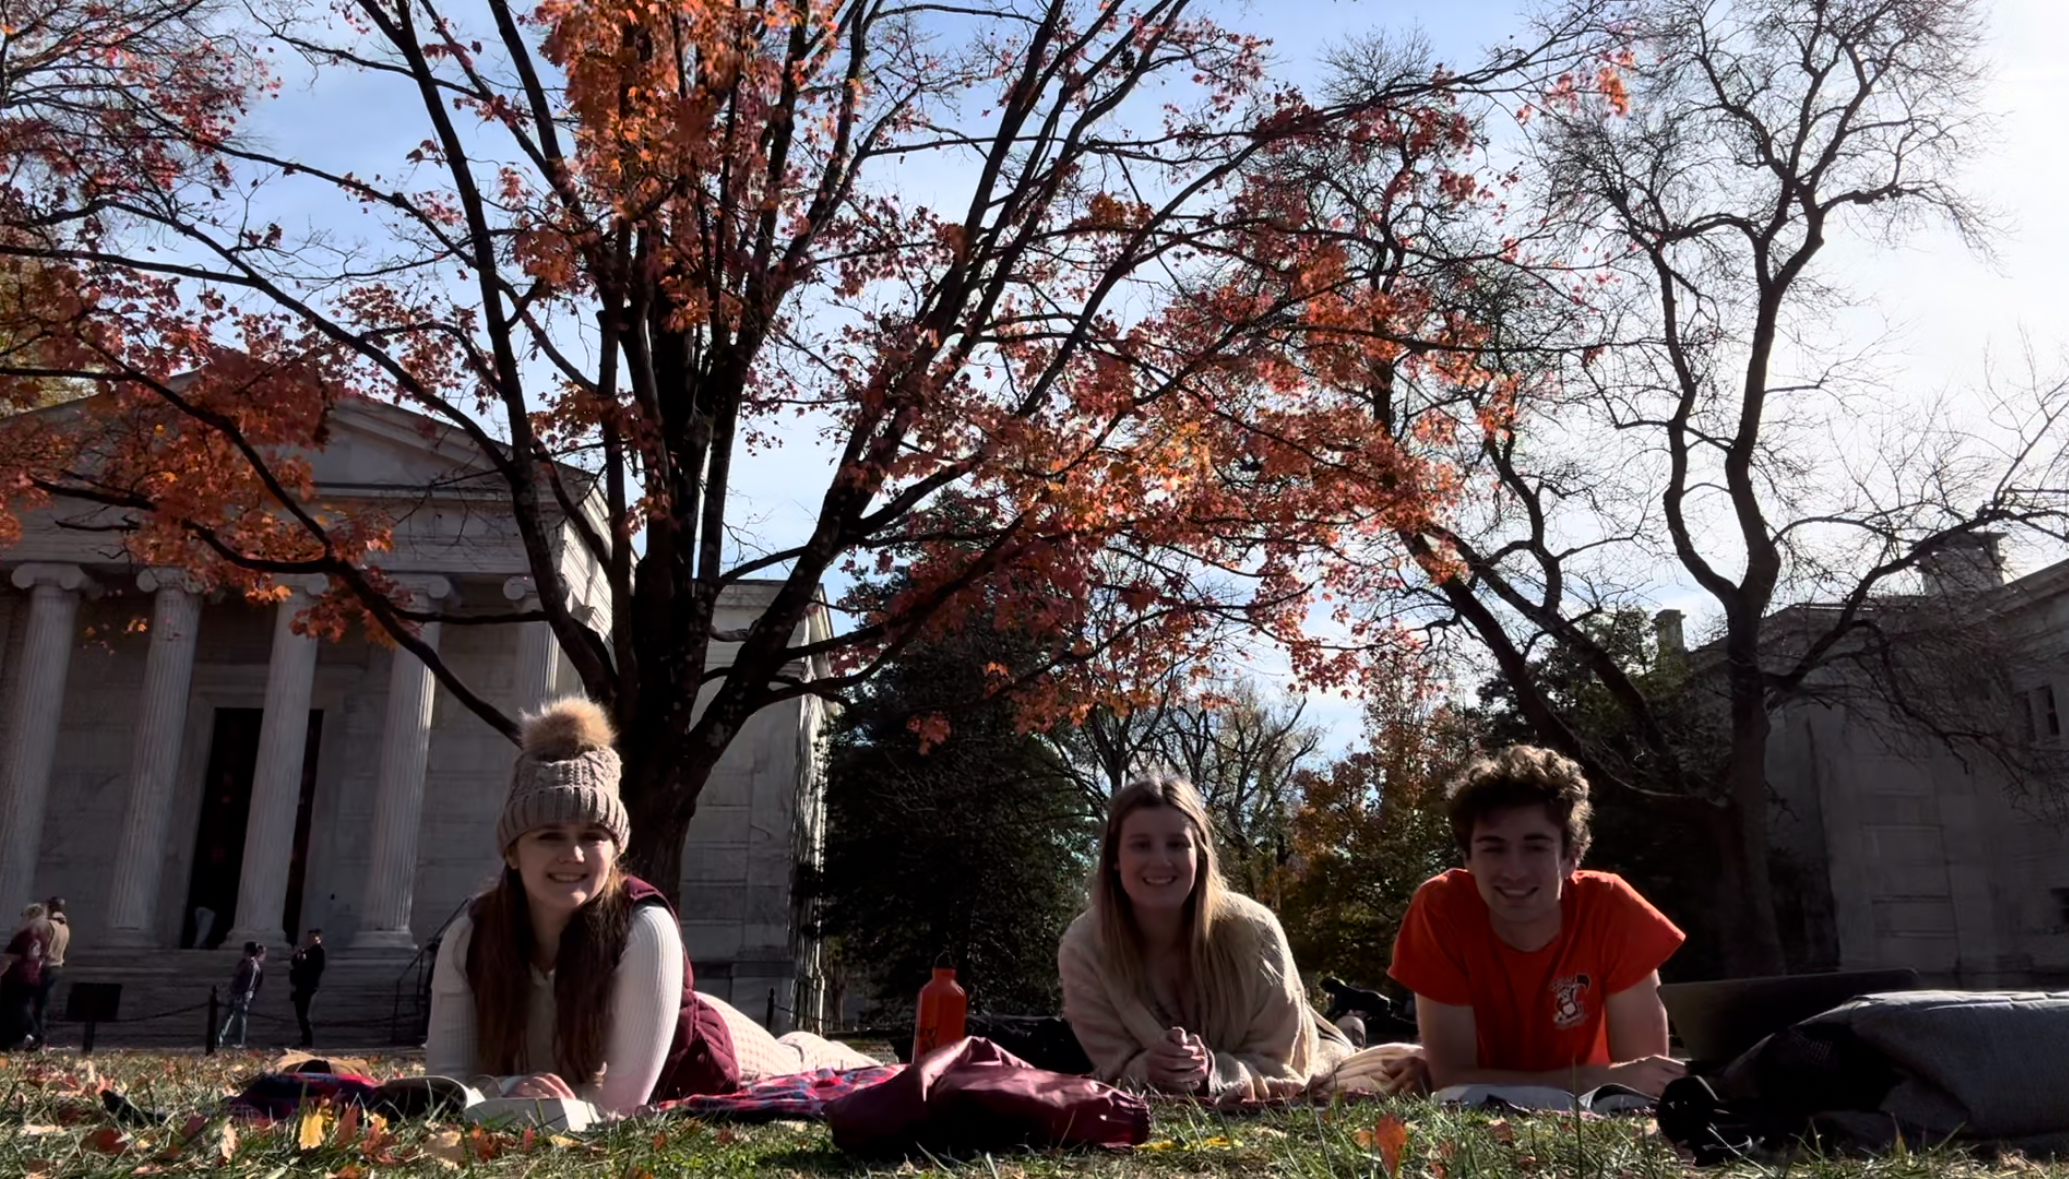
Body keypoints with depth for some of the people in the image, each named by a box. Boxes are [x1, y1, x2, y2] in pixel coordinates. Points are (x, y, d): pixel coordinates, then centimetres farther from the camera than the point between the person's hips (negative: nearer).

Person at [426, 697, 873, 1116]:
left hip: (699, 1053, -3)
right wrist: (509, 1089, -49)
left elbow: (622, 1098, -39)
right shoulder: (470, 935, -30)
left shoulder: (645, 928, -42)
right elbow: (446, 1073, -31)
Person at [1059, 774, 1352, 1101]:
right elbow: (1114, 1068, -16)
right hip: (1159, 1108, 3)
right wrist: (1146, 1071, -39)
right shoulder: (1083, 948, -23)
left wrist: (1213, 1072, -39)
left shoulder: (1253, 931, -26)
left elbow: (1278, 1066, -19)